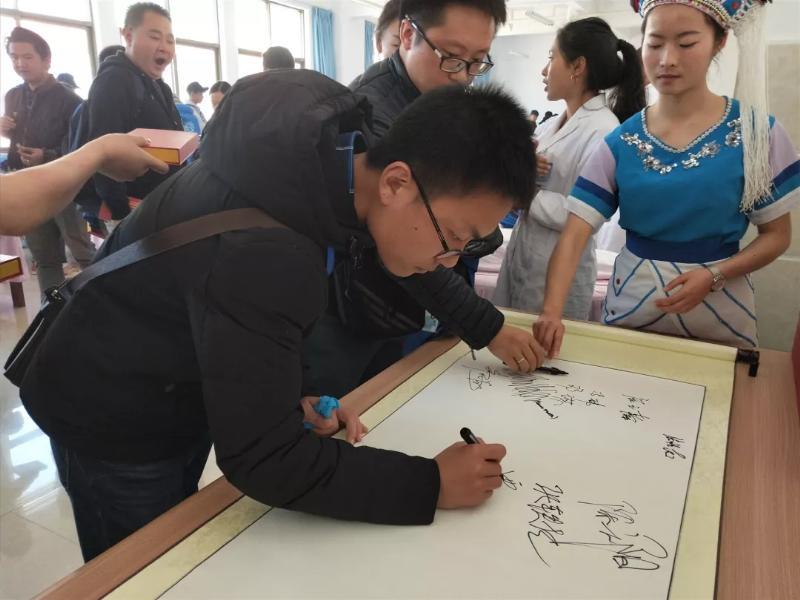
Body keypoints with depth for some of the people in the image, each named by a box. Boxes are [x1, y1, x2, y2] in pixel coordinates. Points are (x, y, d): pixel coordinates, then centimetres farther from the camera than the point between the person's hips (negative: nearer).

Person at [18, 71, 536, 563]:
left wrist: (296, 394, -8)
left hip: (181, 392, 7)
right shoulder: (261, 250, -40)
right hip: (115, 422, -7)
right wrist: (430, 484, -27)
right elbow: (261, 459, -33)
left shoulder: (324, 155, -13)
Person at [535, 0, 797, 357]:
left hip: (719, 308, -1)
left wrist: (714, 276, -20)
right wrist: (551, 312, -28)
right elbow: (574, 234, -14)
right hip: (632, 302, 1)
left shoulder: (755, 131, -7)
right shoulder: (621, 142, -5)